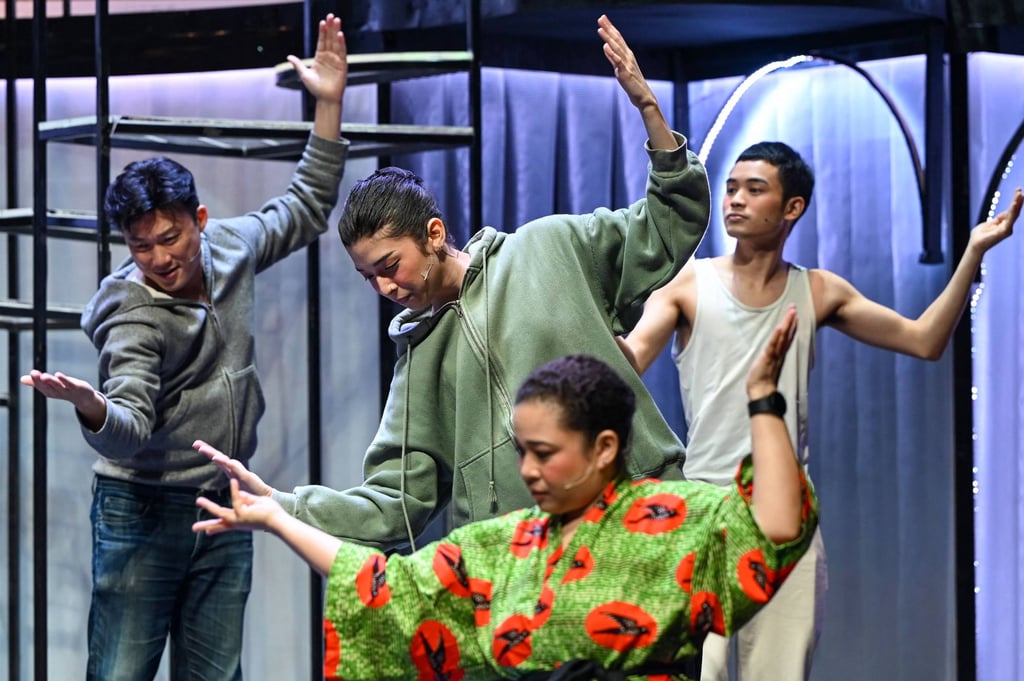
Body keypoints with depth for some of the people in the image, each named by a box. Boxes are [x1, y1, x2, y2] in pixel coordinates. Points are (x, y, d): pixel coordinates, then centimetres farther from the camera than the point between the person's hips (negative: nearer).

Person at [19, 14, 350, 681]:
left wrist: (329, 104, 12)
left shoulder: (230, 246, 2)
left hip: (224, 510, 5)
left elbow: (305, 210, 20)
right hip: (143, 512, -5)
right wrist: (93, 406, -52)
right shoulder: (133, 312, -17)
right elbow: (131, 427, -28)